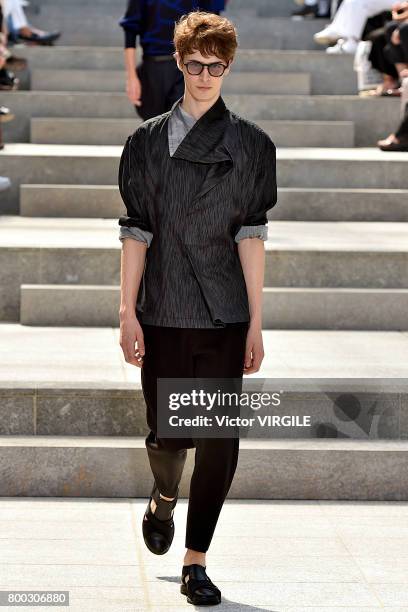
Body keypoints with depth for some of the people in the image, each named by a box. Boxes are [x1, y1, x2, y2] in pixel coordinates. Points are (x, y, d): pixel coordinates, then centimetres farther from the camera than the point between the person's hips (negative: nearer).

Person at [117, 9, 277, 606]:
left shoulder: (250, 144, 3)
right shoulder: (148, 140, 3)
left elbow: (251, 236, 0)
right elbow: (137, 232, 2)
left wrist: (256, 323, -2)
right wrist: (128, 312, -4)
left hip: (226, 315, 0)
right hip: (163, 312, 0)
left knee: (219, 438, -4)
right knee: (168, 433, 5)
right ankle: (164, 497, 41)